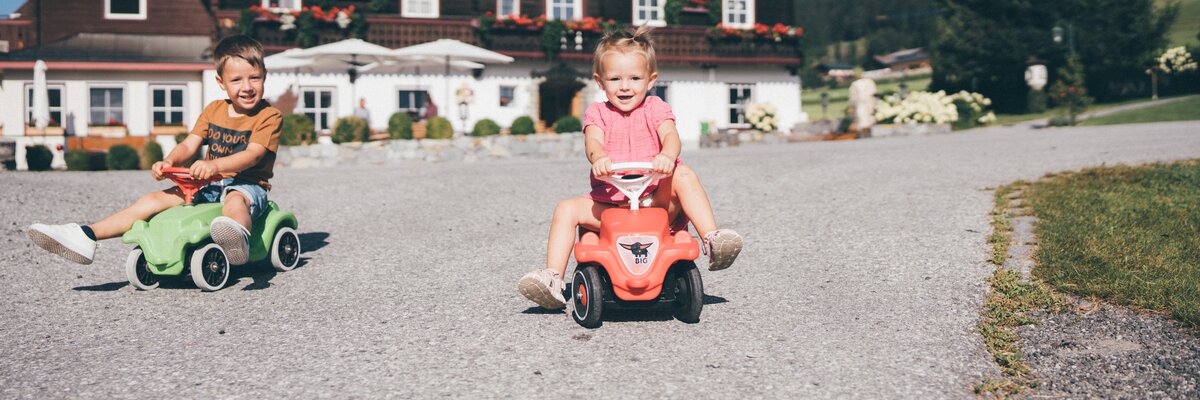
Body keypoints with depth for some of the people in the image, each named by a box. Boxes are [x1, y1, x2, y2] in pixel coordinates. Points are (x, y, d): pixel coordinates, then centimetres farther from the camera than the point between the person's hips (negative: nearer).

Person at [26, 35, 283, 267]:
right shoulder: (213, 110, 14)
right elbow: (189, 145, 7)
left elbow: (253, 154, -20)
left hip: (247, 184, -7)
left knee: (235, 200, -42)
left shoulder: (269, 116, -5)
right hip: (208, 186, 7)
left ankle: (238, 240, -79)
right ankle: (85, 237, -15)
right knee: (153, 200, -8)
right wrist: (169, 161, -16)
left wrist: (215, 165, -37)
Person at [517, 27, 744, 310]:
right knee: (567, 209, -18)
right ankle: (553, 279, -20)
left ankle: (711, 240, -29)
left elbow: (670, 135, -13)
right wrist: (599, 157, -39)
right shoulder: (597, 113, 8)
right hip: (608, 204, 2)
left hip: (656, 200, -1)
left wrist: (667, 155, -39)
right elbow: (592, 141, -13)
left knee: (684, 175, -27)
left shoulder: (654, 108, 6)